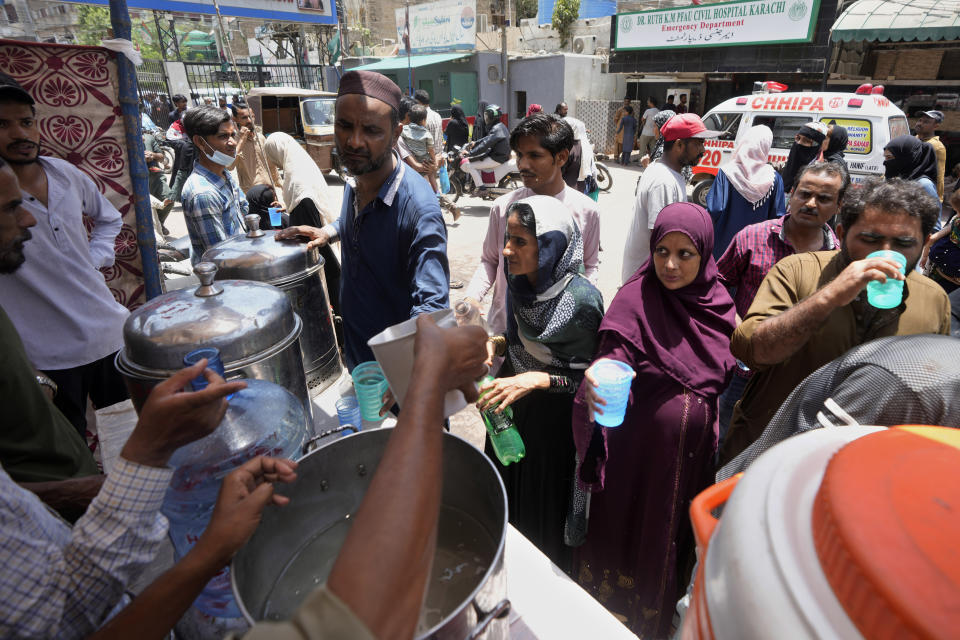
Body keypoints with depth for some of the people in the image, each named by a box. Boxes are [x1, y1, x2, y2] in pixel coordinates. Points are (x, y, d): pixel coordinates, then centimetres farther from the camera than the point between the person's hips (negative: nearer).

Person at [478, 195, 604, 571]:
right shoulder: (519, 282, -7)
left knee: (546, 505, 16)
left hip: (554, 416, -6)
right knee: (510, 497, 24)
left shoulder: (581, 299, -26)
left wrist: (536, 380, -29)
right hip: (512, 403, 6)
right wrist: (499, 343, -10)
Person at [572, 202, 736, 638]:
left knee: (676, 533, 20)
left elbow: (721, 375, 13)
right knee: (629, 530, 12)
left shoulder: (717, 302, -1)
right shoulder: (636, 299, -15)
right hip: (639, 448, -4)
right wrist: (594, 382, -47)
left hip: (694, 451, 4)